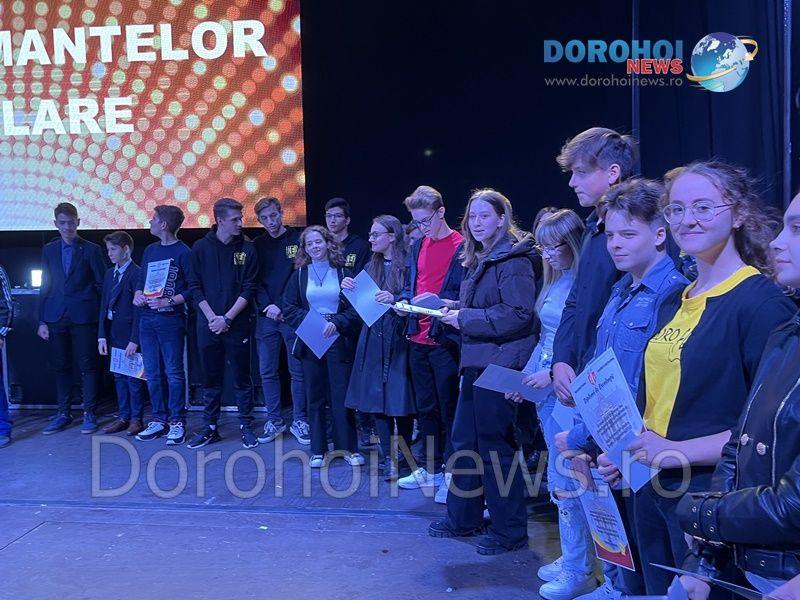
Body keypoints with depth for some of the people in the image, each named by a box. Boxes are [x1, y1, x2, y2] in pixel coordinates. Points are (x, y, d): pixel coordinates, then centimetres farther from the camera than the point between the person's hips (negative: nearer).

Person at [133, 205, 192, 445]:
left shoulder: (183, 252, -5)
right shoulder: (150, 250, 15)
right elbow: (142, 280, 21)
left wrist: (168, 302, -17)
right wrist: (138, 295, 1)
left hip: (171, 319, -7)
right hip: (147, 319, 7)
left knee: (173, 372, -2)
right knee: (152, 373, 9)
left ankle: (177, 422, 5)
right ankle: (158, 420, 18)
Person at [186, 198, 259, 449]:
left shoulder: (247, 248, 0)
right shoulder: (201, 247, 3)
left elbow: (250, 289, -3)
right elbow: (195, 287, 2)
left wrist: (227, 318, -10)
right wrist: (212, 317, -9)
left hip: (237, 324, -1)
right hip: (207, 324, 1)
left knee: (242, 378, 5)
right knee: (210, 378, 9)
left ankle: (246, 426, 16)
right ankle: (210, 428, 19)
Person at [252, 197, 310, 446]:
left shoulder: (298, 240, 1)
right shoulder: (257, 245, 10)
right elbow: (254, 282, 6)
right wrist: (268, 306, -9)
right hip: (266, 316, 3)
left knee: (298, 370, 2)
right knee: (267, 371, 6)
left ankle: (299, 421, 12)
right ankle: (274, 421, 17)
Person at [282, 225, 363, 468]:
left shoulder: (343, 273, 2)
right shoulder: (299, 275, 7)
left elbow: (356, 308, -3)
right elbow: (289, 309, 3)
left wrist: (337, 323, -17)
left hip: (339, 341, -2)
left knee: (342, 395, 0)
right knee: (314, 397, 6)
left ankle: (348, 447, 12)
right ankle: (318, 451, 14)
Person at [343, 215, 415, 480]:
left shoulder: (408, 265, -7)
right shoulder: (371, 267, 13)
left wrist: (395, 300, -27)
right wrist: (348, 288, -3)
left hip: (398, 339, -6)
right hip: (373, 337, 6)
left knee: (399, 398, -1)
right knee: (376, 397, 5)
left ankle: (404, 457, 14)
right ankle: (388, 457, 13)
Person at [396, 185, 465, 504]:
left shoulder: (462, 247, -8)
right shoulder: (418, 247, 14)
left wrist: (439, 302, -24)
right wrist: (405, 300, 0)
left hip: (445, 339, -7)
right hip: (419, 339, 7)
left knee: (449, 409, -1)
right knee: (425, 407, 15)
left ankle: (452, 474, 10)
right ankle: (431, 469, 28)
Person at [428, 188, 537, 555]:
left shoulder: (513, 260, -12)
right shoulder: (478, 260, 17)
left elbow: (519, 315, -21)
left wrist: (466, 318, -17)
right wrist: (456, 309, 6)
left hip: (500, 365, -10)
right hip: (476, 362, 10)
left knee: (494, 447, -2)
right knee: (464, 441, 15)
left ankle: (510, 531, 13)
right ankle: (463, 518, 29)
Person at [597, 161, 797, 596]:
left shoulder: (763, 303, -15)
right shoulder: (675, 303, 9)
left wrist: (678, 451, -21)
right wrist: (628, 451, 5)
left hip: (712, 499, -7)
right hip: (652, 491, 8)